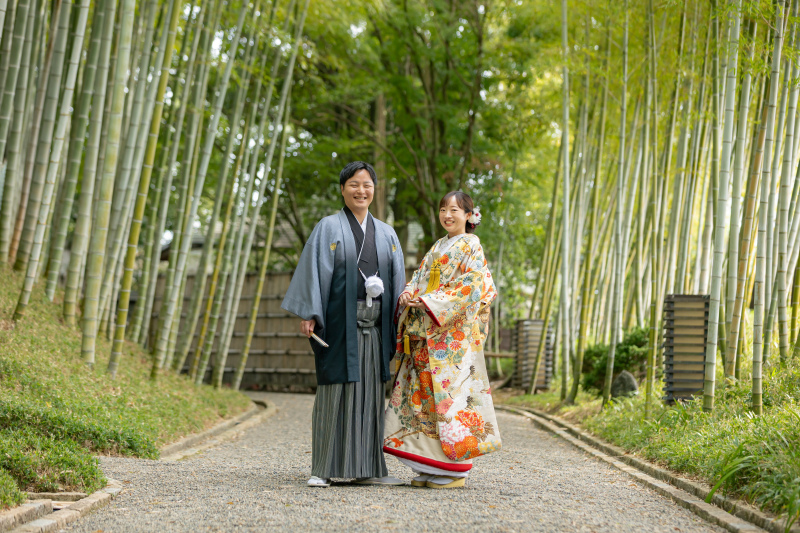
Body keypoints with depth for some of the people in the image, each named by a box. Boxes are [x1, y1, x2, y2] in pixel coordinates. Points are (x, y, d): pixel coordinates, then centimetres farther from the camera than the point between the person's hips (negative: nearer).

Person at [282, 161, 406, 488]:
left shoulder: (386, 234, 15)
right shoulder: (329, 228, 2)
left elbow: (398, 281, 15)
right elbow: (314, 271, -4)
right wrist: (308, 314, -13)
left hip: (375, 326, 4)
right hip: (340, 324, -4)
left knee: (370, 393, 6)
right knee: (335, 391, -4)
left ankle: (366, 468, 11)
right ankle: (323, 469, 0)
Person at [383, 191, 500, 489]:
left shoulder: (471, 245, -1)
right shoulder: (437, 247, 22)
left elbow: (471, 285, -12)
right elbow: (419, 277, 18)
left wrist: (430, 302, -17)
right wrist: (408, 295, -4)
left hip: (454, 332, -7)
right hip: (425, 334, 7)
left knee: (450, 390, -9)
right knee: (423, 390, 4)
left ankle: (455, 469, -4)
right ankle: (431, 468, 9)